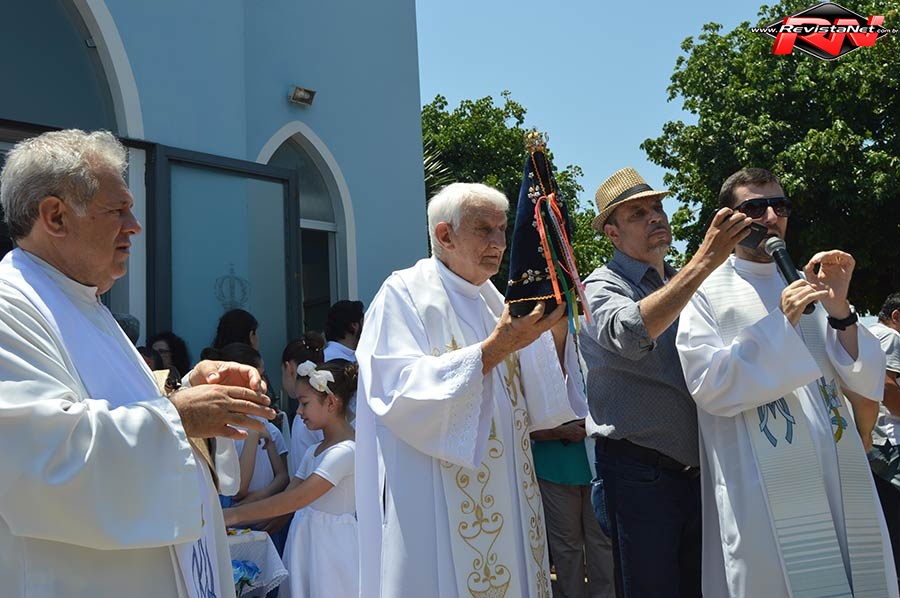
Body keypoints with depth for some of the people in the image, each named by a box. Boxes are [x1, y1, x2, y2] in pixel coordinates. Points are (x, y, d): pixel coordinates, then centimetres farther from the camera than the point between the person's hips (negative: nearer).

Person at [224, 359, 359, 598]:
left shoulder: (345, 450, -18)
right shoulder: (313, 452, 11)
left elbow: (296, 499, -23)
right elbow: (289, 495, 8)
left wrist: (236, 515, -21)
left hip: (331, 544, -8)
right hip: (305, 542, 8)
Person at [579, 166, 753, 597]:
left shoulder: (683, 285, 15)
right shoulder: (601, 287, -6)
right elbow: (632, 333, -30)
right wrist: (705, 260, -32)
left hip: (697, 473, 7)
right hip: (639, 475, -6)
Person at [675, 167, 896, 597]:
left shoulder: (805, 286, 13)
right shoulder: (707, 293, 0)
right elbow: (709, 385, -12)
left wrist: (837, 308, -7)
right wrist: (779, 323, -16)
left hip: (842, 484, 5)